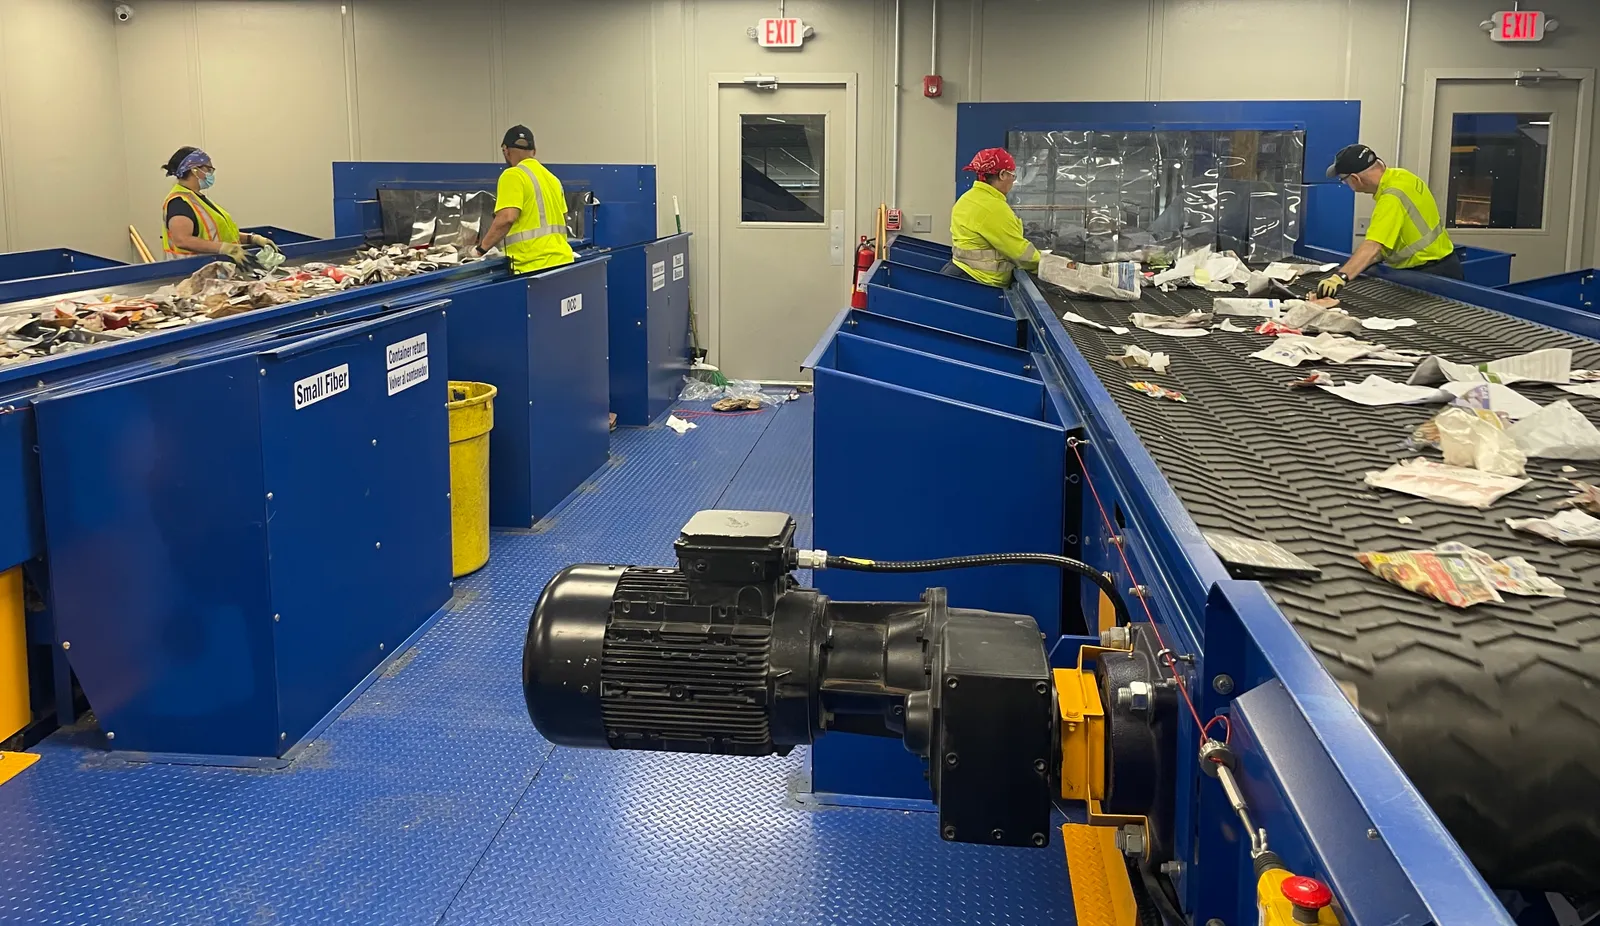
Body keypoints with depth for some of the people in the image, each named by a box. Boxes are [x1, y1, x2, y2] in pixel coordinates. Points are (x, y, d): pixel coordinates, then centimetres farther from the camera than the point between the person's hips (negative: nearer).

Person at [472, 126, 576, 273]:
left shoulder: (513, 175, -7)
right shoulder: (551, 177, 18)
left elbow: (507, 218, -19)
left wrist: (481, 248, -8)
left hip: (537, 266, -8)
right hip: (561, 260, 8)